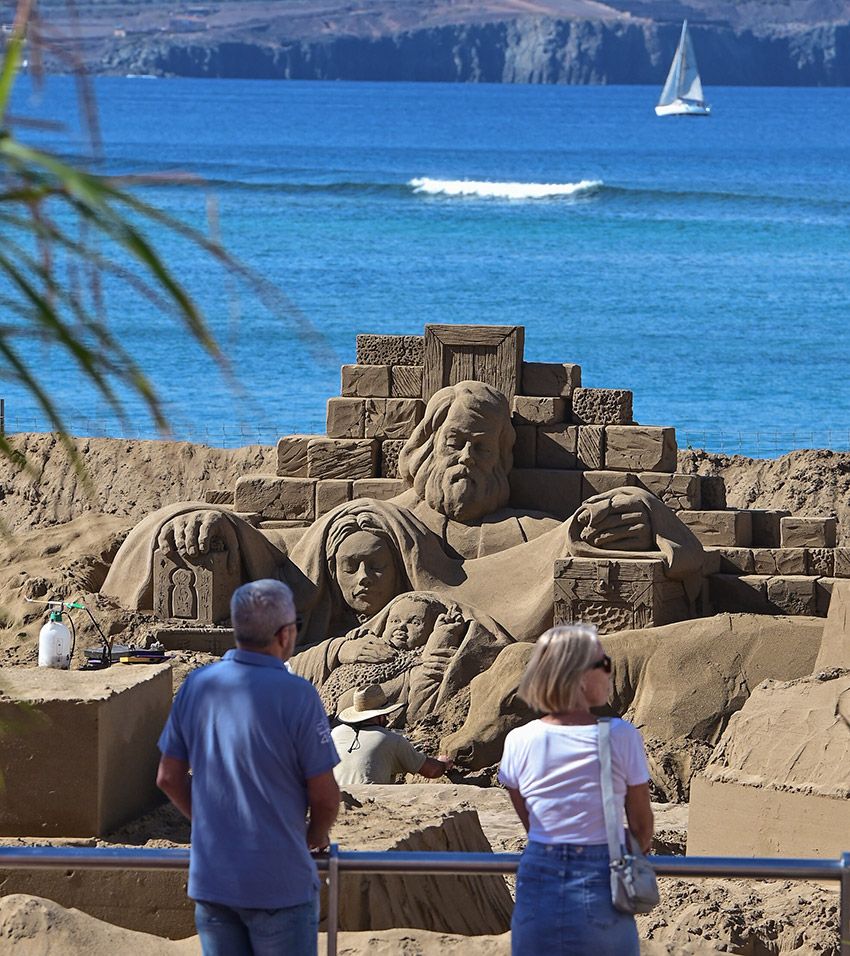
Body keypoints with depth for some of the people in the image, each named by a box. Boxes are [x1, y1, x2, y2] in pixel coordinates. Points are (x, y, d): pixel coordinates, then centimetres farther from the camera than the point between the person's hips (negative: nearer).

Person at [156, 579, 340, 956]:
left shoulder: (197, 685, 0)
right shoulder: (296, 695, -15)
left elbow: (169, 777, 8)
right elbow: (325, 795, -10)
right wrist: (316, 836, 11)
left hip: (210, 878, 5)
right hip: (280, 882, -5)